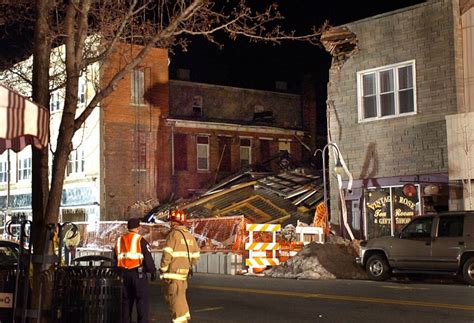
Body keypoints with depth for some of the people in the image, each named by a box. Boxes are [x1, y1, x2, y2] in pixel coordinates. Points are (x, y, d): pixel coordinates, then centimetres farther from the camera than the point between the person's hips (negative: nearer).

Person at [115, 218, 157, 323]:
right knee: (142, 300, -3)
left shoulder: (119, 240, 12)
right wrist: (153, 271, 0)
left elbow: (116, 258, 18)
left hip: (124, 274, 6)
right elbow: (148, 257, -9)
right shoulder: (140, 240, -8)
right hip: (138, 273, -6)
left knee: (126, 300, 13)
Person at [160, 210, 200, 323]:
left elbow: (167, 254, -16)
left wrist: (163, 269, -7)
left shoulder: (173, 234, -10)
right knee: (181, 296, 19)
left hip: (173, 271, -7)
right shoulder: (190, 236, 12)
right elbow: (195, 256, 16)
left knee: (174, 298, -1)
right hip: (184, 271, 7)